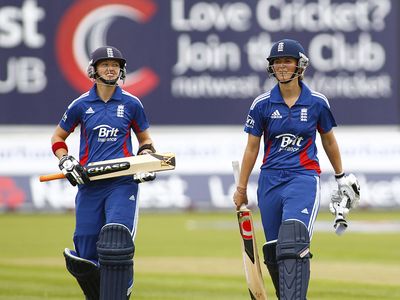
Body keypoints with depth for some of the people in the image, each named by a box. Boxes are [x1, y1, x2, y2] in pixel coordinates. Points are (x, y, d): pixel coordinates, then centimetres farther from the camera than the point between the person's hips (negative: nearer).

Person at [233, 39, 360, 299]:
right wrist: (241, 188, 13)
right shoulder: (262, 104, 3)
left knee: (293, 243, -23)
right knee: (274, 253, 4)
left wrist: (342, 177, 23)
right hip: (270, 180, 3)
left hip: (304, 177, -3)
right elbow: (252, 148, 10)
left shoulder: (317, 102, 1)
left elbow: (329, 141, 16)